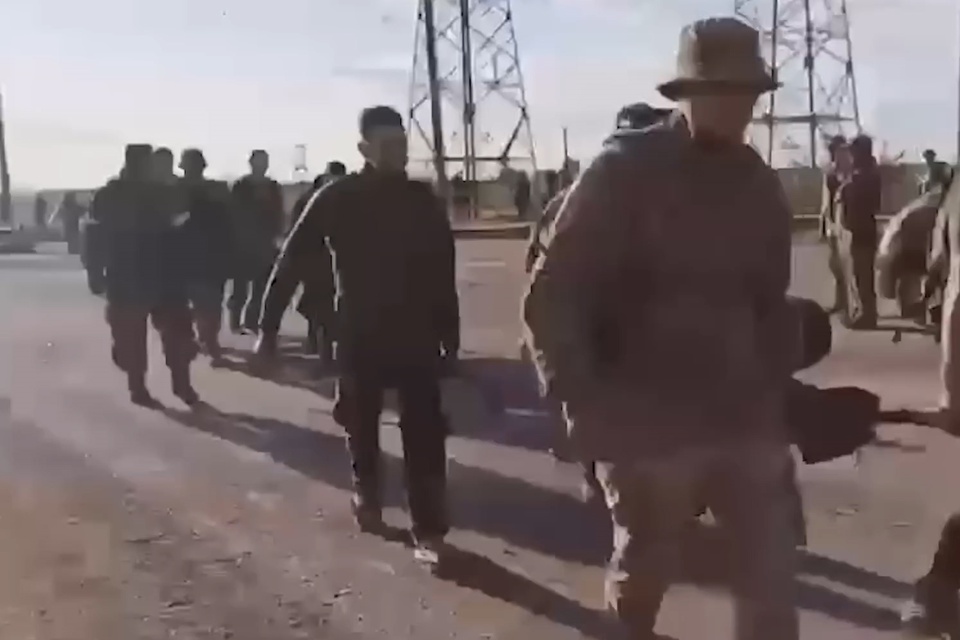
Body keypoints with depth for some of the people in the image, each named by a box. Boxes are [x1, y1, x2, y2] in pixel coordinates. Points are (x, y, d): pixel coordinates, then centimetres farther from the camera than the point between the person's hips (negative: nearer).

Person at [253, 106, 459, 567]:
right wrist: (269, 326, -7)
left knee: (424, 434, -4)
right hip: (359, 335, 0)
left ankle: (428, 530, 1)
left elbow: (443, 275, 4)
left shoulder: (423, 200, 1)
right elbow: (293, 262, -5)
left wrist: (449, 337, 4)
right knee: (361, 425, 15)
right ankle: (367, 497, 38)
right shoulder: (337, 198, -5)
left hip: (416, 335, 1)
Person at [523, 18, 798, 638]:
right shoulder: (625, 172, -9)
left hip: (747, 423, 4)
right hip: (649, 428, -4)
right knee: (641, 575, 14)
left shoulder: (759, 184, 8)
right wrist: (587, 407, -16)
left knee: (774, 574, 5)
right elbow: (551, 299, -10)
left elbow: (770, 302, 15)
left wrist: (777, 391, 5)